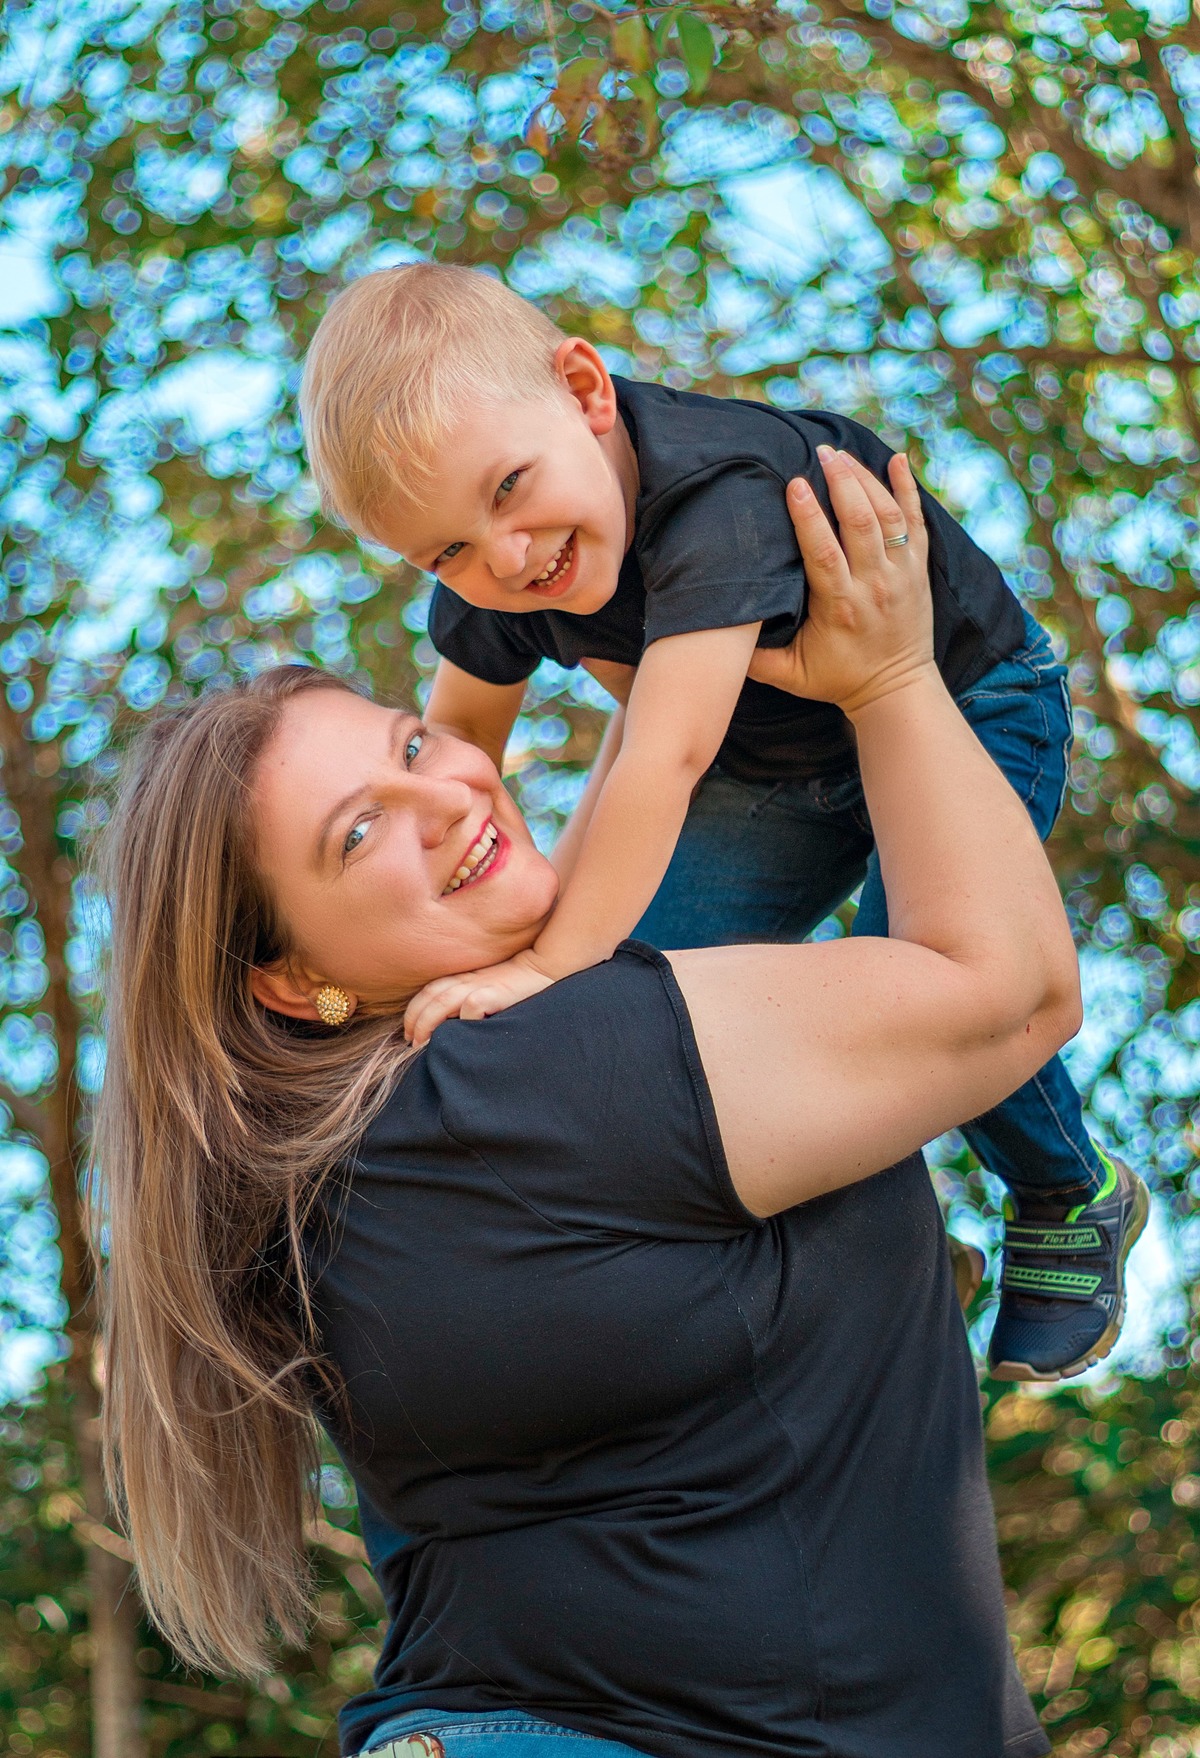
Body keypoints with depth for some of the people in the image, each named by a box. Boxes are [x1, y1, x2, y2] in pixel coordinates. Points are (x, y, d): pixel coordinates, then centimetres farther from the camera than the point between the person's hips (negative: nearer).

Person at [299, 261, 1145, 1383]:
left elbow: (668, 759, -50)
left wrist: (550, 963, -52)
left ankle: (1075, 1200, 3)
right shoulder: (491, 575, -18)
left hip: (963, 709, -7)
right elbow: (459, 729, 2)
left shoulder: (714, 490, -43)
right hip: (780, 762, 7)